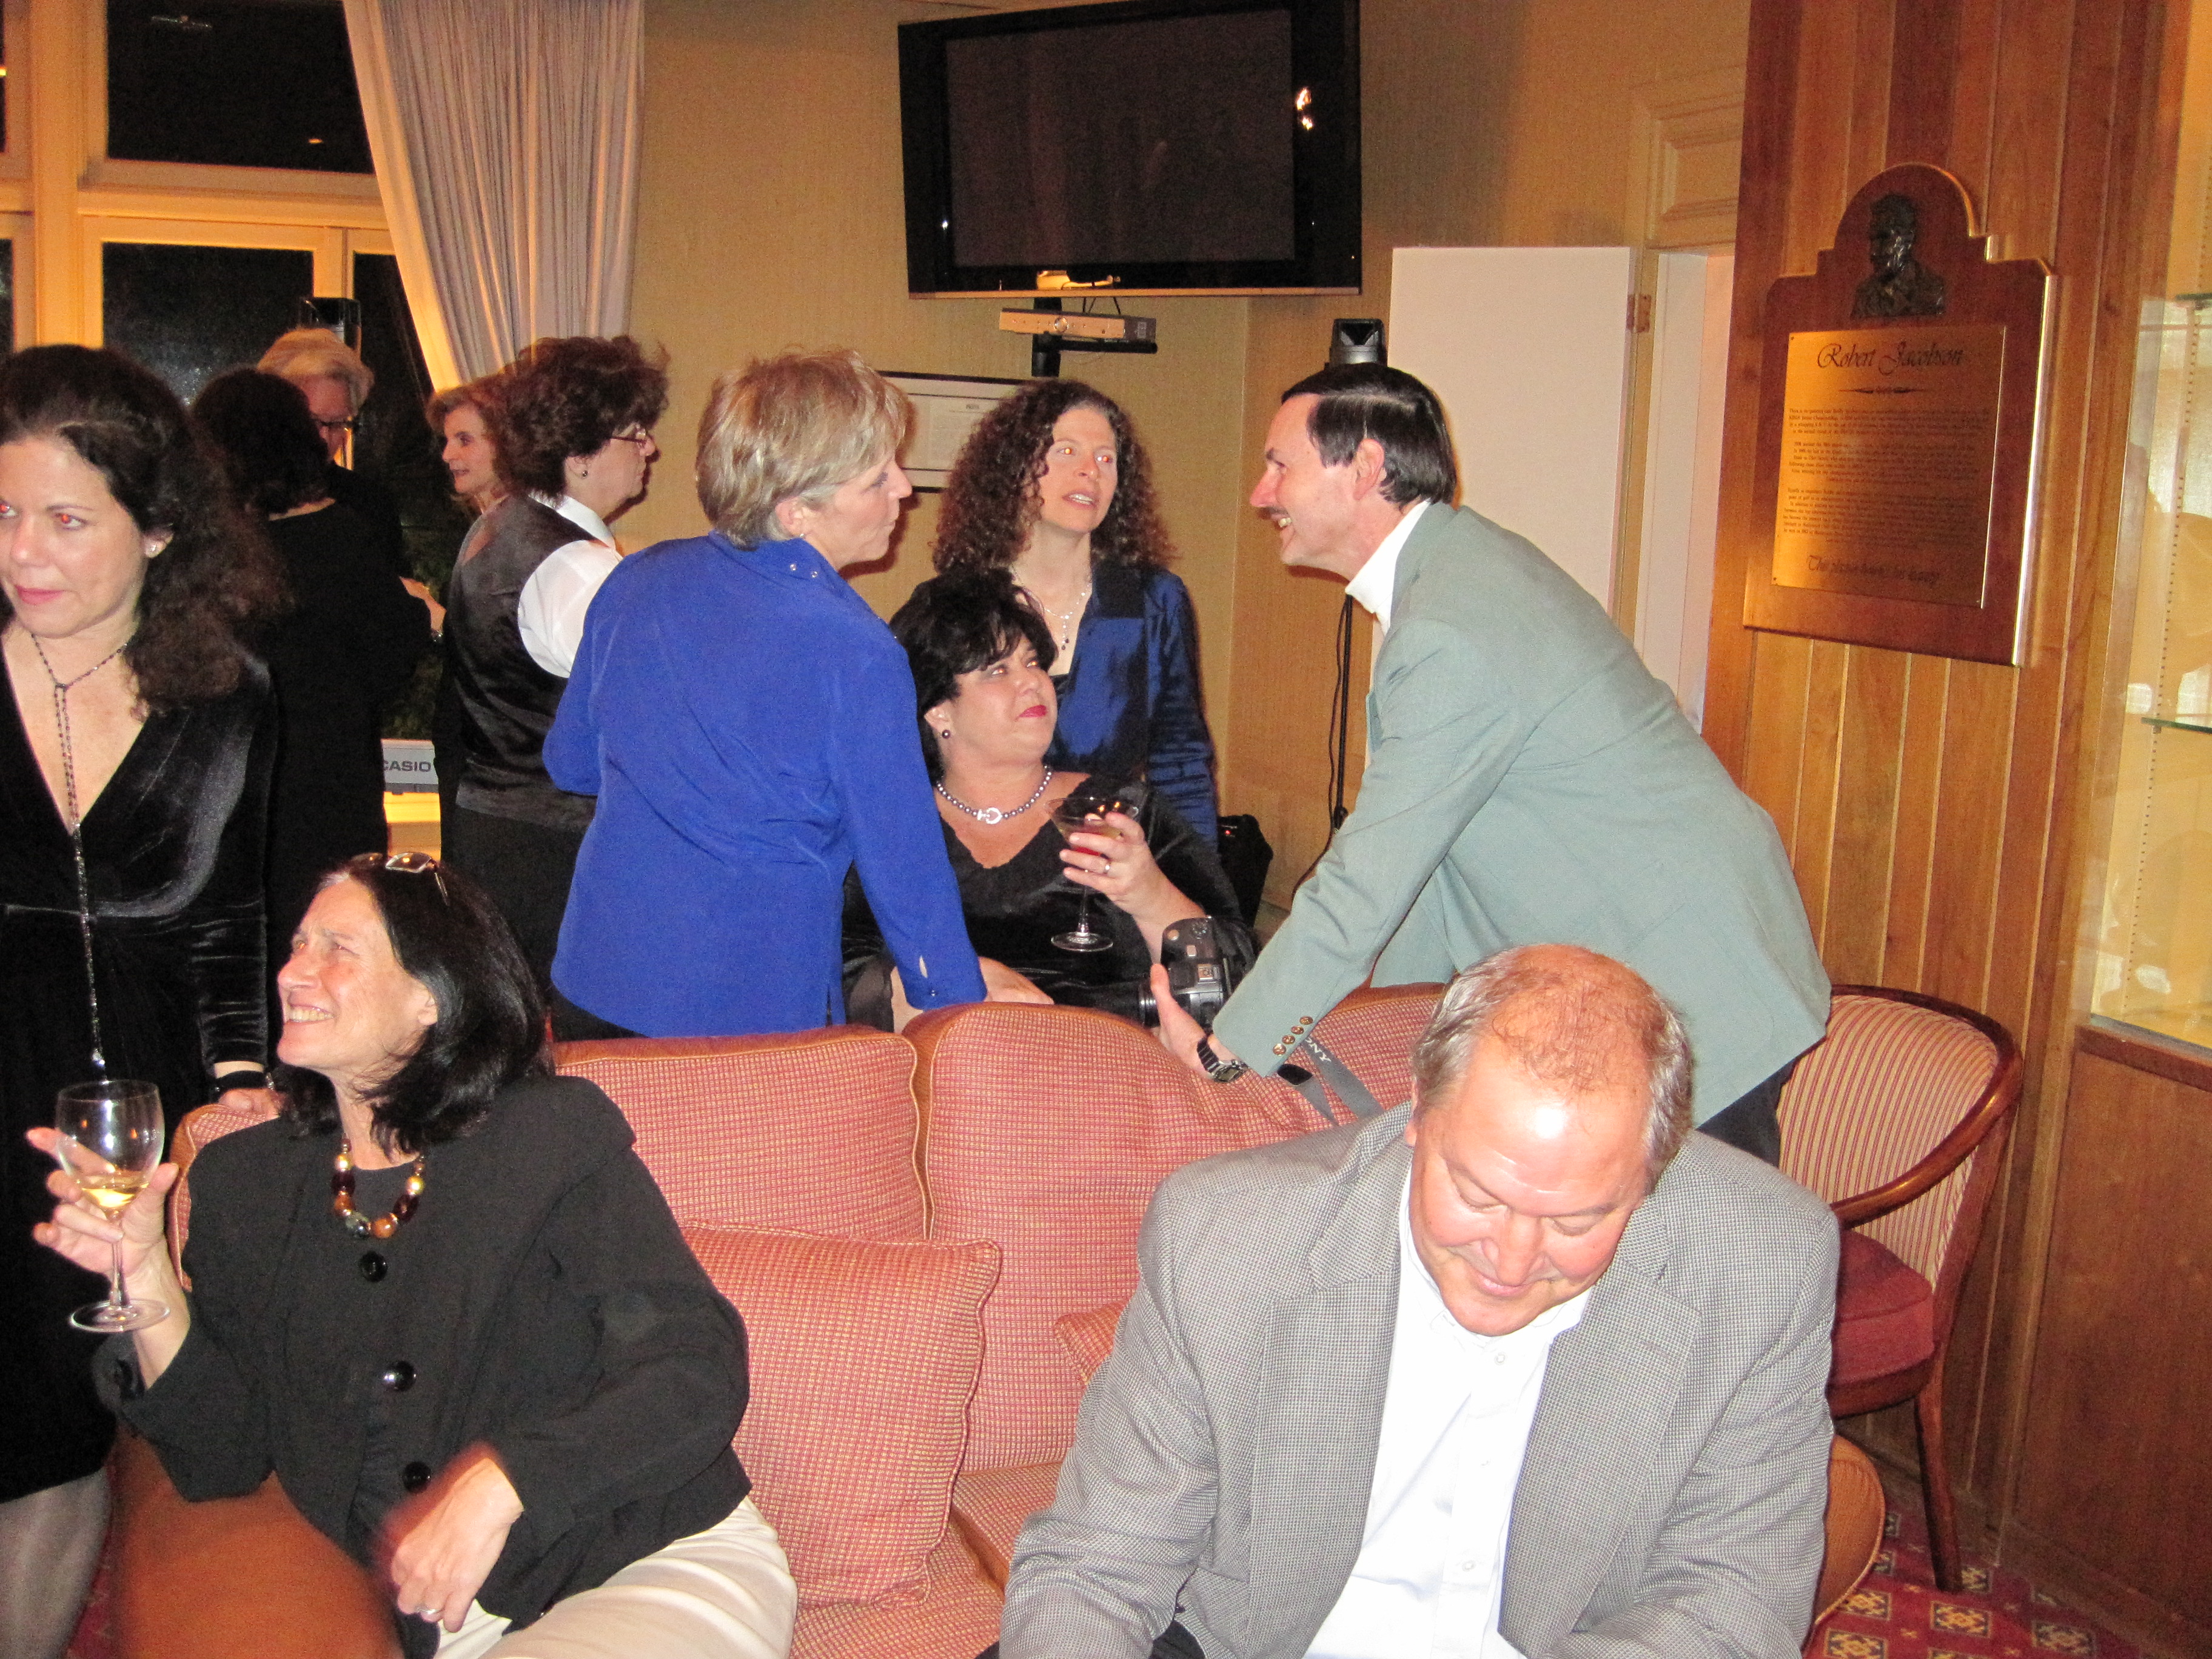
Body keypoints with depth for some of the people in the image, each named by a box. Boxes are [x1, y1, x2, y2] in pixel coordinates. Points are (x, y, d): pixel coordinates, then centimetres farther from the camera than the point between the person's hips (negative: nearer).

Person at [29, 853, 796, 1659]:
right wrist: (144, 1272, -8)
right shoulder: (242, 1179, 7)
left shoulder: (556, 1134, -6)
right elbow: (222, 1460, 5)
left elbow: (697, 1373, -14)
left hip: (666, 1565, -3)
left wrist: (499, 1482, -26)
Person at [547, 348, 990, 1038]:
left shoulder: (637, 580, -2)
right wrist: (962, 1009, -1)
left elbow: (571, 762, 11)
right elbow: (906, 865, -15)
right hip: (753, 1006, -6)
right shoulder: (856, 655, -21)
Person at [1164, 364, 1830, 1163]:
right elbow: (1423, 847, 13)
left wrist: (1227, 1047, -11)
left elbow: (1367, 879, -21)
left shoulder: (1451, 637, -24)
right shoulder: (1465, 559, 8)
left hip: (1698, 1001, -9)